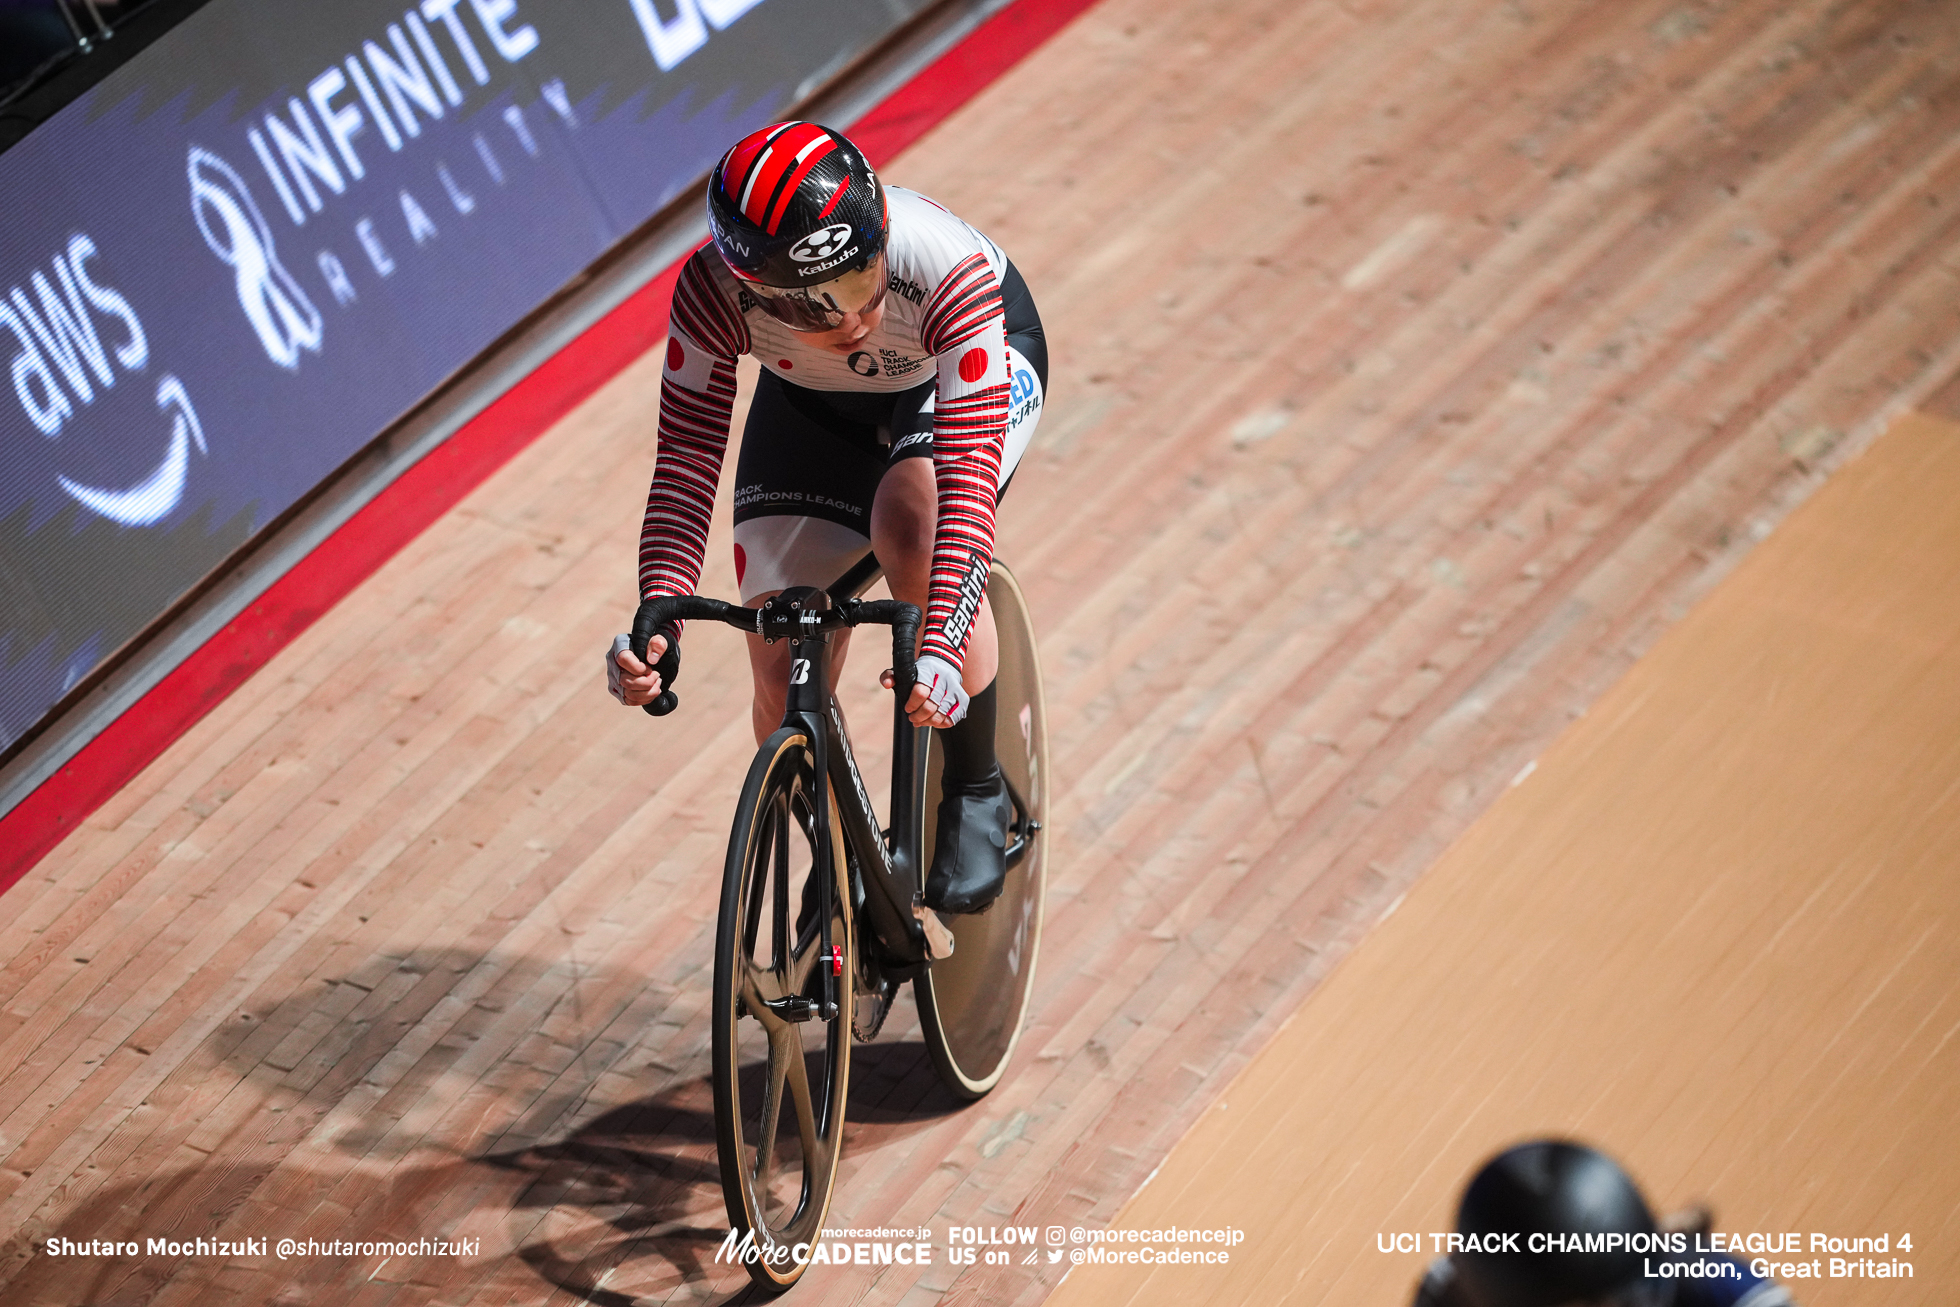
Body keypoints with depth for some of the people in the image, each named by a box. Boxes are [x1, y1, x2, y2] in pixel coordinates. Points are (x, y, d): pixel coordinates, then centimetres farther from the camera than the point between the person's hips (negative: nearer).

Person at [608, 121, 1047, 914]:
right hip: (814, 404, 3)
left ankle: (977, 795, -14)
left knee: (911, 520, -37)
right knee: (785, 685, -9)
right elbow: (687, 461, -32)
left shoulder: (945, 270, -42)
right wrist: (656, 621, -47)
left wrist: (941, 648, -58)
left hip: (966, 363, -3)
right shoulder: (713, 291, -36)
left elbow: (968, 474, -47)